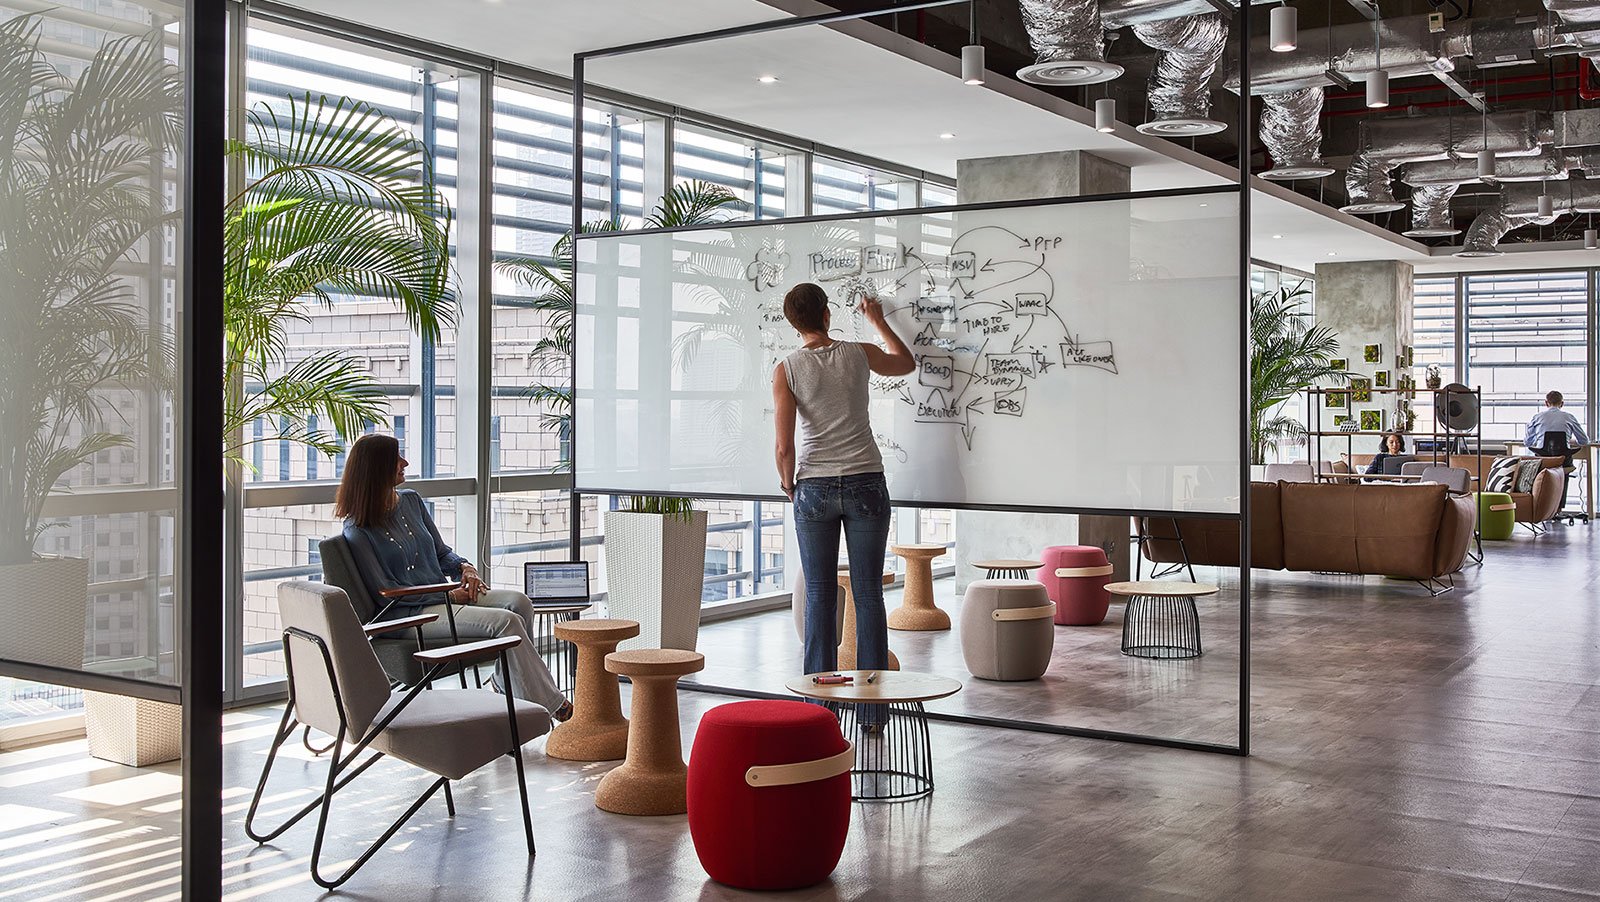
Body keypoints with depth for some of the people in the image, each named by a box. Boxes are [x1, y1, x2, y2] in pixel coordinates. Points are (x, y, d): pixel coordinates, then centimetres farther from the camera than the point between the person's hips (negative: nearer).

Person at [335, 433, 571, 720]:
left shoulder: (411, 501, 11)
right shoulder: (358, 531, -9)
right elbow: (385, 593, -12)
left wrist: (464, 568, -4)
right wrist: (448, 595, -14)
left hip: (442, 596, 7)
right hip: (408, 615, -7)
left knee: (519, 601, -18)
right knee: (505, 621, -25)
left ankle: (506, 684, -5)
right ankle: (554, 706, -19)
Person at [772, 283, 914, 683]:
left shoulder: (786, 370, -4)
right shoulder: (859, 354, 0)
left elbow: (784, 446, -9)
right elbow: (906, 362, 23)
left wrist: (788, 484, 10)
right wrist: (878, 320, 36)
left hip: (814, 489, -1)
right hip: (866, 485, 1)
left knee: (819, 596, 7)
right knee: (868, 593, 5)